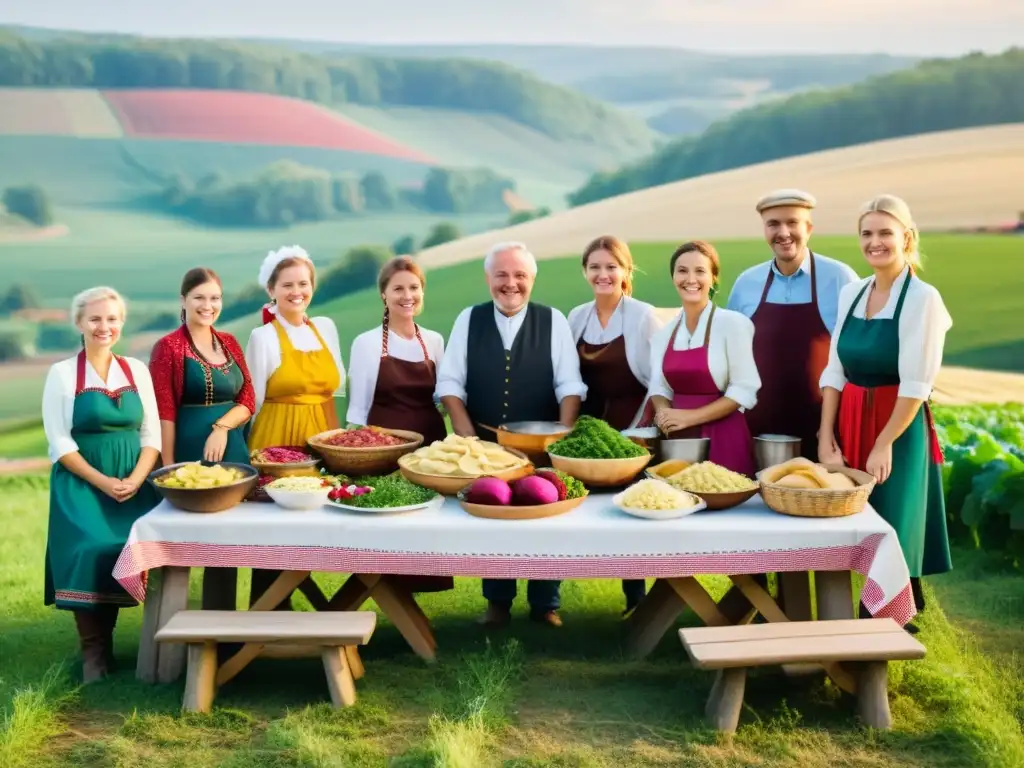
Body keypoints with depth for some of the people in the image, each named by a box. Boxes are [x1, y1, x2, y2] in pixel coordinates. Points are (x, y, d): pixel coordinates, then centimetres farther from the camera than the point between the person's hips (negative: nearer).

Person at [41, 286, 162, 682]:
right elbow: (59, 443, -5)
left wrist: (135, 480, -10)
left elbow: (152, 434, 6)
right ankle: (93, 653, -3)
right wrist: (102, 482, -15)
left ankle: (103, 645, 2)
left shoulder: (137, 370, 8)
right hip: (81, 484, -2)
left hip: (134, 484, 3)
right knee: (91, 554, -18)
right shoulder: (62, 373, -1)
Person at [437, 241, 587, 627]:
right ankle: (497, 603, 23)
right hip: (483, 446, 1)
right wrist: (466, 434, -9)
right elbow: (450, 382, 2)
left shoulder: (553, 321, 1)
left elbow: (569, 385, -2)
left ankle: (545, 604, 19)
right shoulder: (468, 320, 4)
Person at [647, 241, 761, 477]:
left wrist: (690, 416, -15)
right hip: (678, 440, 5)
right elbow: (659, 386, 12)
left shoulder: (732, 323, -7)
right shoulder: (664, 334, 9)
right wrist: (663, 412, -10)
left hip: (722, 439, -4)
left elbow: (744, 390, -11)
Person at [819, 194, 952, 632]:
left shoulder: (922, 298, -11)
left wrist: (885, 444, -18)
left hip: (898, 428, -6)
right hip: (849, 424, 6)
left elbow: (915, 384, -15)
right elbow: (834, 371, 6)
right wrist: (826, 438, -2)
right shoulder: (850, 294, 7)